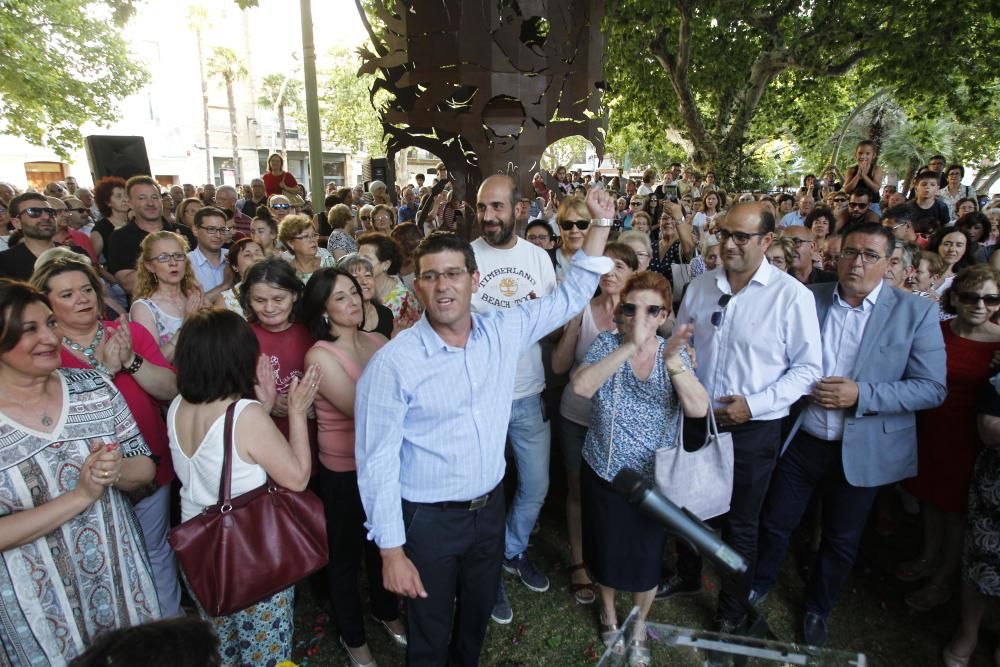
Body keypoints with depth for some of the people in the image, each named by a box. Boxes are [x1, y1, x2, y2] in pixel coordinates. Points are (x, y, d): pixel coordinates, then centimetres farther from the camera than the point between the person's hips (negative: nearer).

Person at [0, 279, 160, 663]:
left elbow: (146, 468, -2)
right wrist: (81, 495, -26)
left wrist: (117, 471, -23)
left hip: (121, 578, 3)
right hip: (41, 605, -2)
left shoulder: (94, 387, -7)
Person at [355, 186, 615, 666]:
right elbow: (376, 462, -15)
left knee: (478, 613, 28)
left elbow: (571, 296, 2)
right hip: (428, 520, -4)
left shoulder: (504, 331, -7)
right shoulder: (392, 362, -20)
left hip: (490, 507, 5)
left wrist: (601, 222, -5)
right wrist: (391, 550, -14)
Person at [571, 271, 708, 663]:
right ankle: (608, 612, 48)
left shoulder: (674, 353, -6)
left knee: (647, 556, 15)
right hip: (605, 473, -1)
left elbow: (698, 408, -21)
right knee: (607, 551, 17)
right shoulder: (607, 344, -11)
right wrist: (629, 346, -37)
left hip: (655, 478, 1)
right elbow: (580, 387, -30)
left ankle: (639, 628, 44)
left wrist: (673, 359, -35)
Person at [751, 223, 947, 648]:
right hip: (800, 440, 1)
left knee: (841, 541, 18)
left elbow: (932, 388, -10)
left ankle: (817, 609, 44)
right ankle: (759, 584, 44)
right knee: (775, 522, 16)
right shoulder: (808, 299, -4)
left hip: (863, 451, 0)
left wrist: (861, 395, -21)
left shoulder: (915, 313, -8)